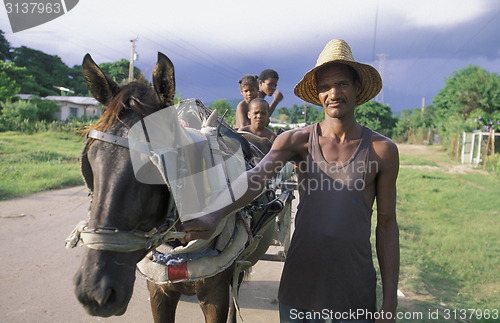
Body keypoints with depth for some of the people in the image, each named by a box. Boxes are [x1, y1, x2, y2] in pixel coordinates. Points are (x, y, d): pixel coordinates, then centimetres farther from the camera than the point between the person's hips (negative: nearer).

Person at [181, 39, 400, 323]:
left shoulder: (382, 150, -2)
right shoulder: (296, 140, -2)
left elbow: (387, 225, 0)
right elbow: (256, 177, -19)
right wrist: (213, 215, -39)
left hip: (355, 293, 0)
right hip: (298, 286, 1)